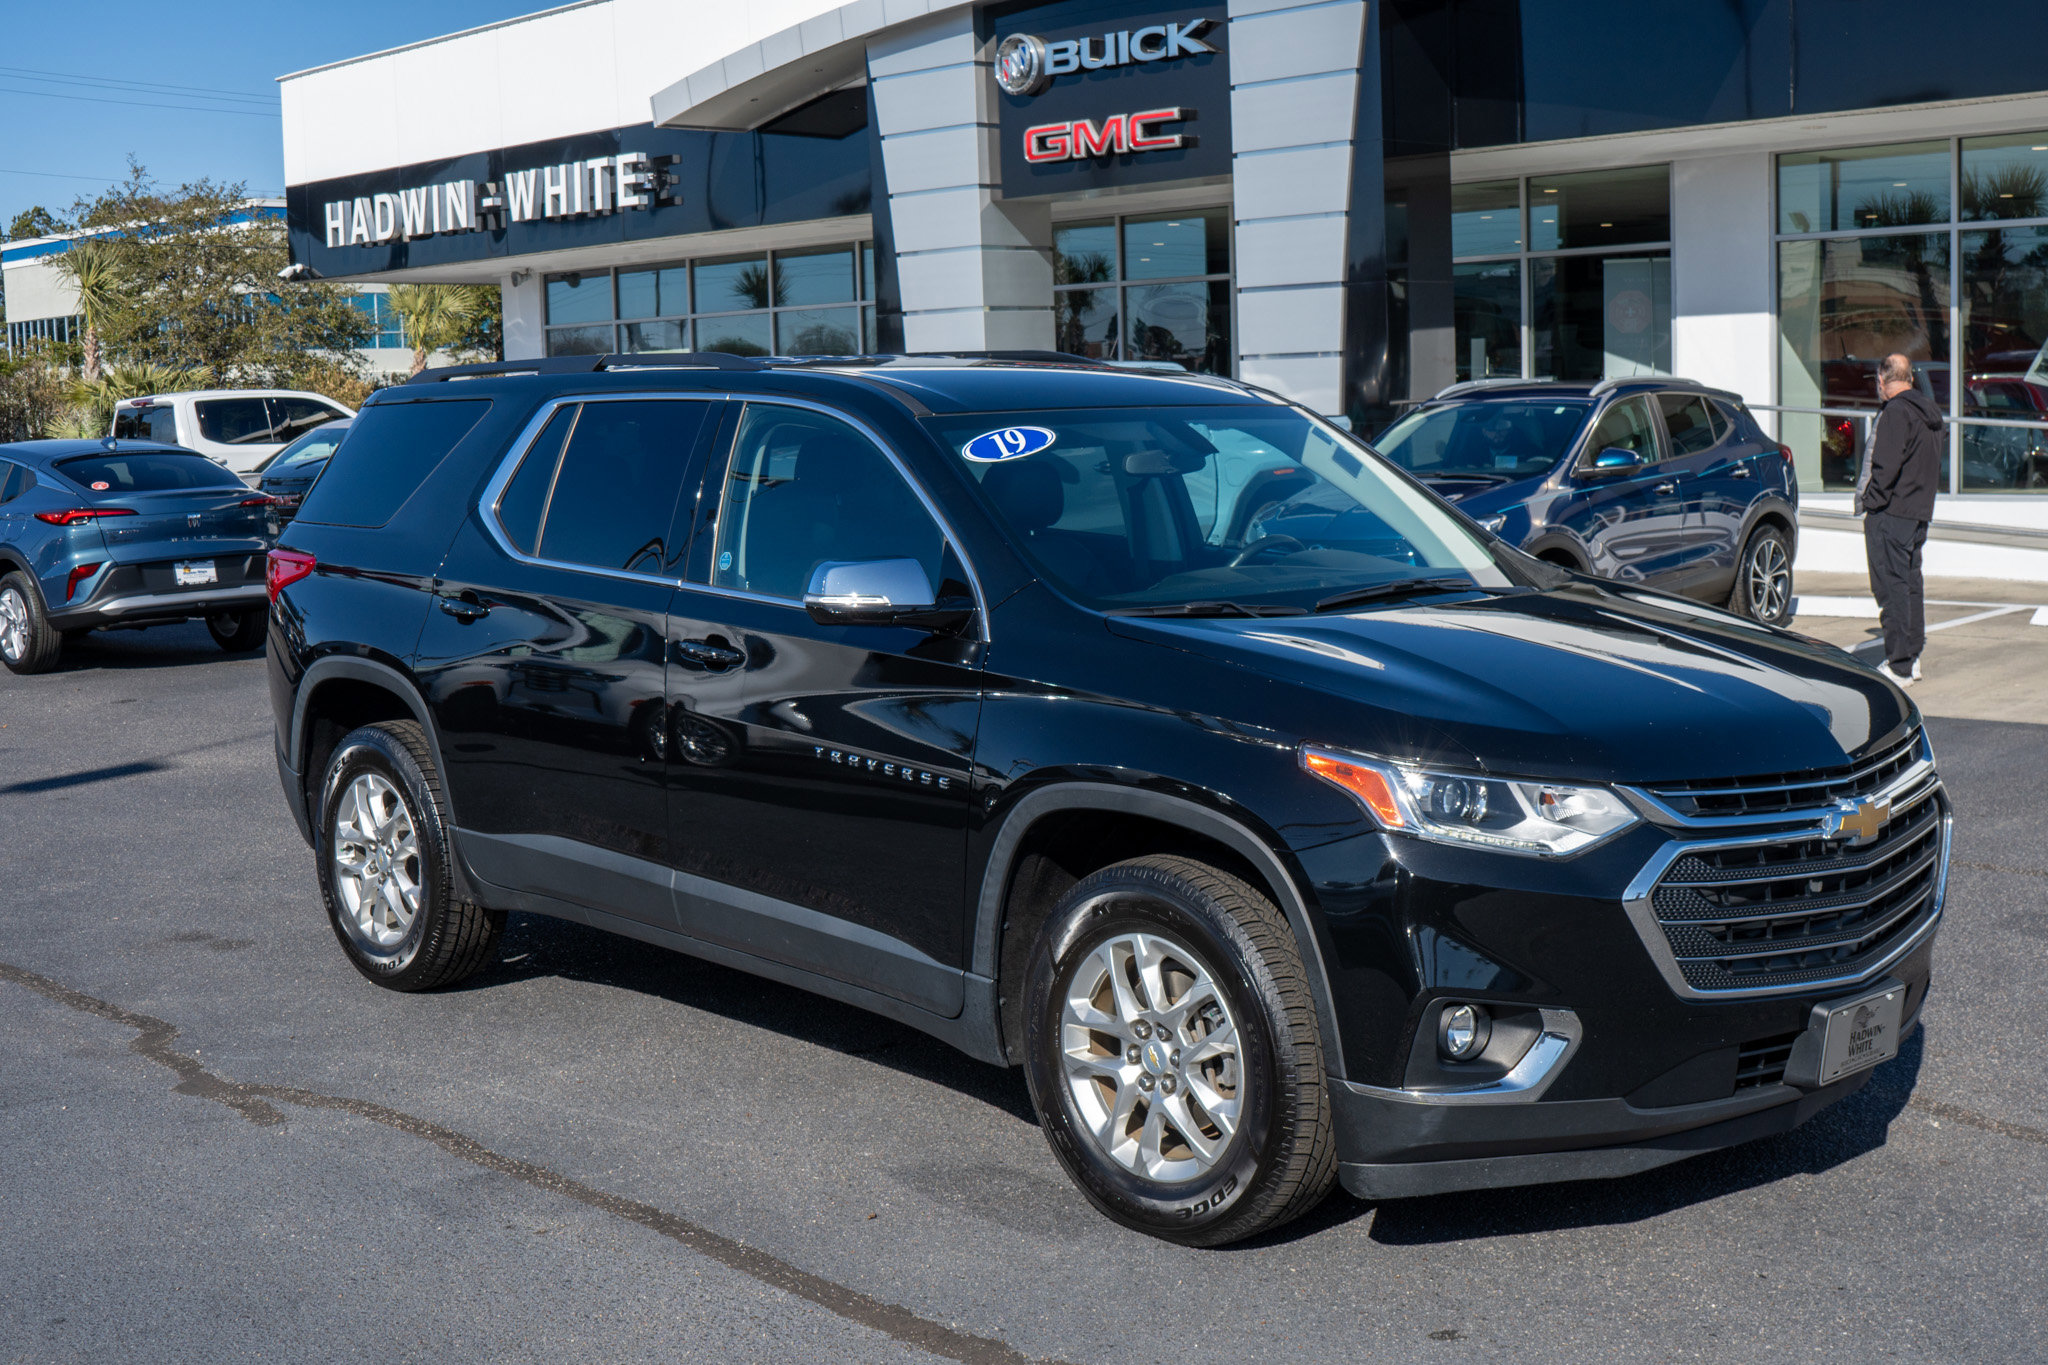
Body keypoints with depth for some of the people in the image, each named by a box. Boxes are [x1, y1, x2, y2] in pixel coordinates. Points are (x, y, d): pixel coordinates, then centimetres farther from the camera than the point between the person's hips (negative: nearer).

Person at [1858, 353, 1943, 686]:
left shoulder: (1895, 412, -15)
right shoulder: (1927, 411, 15)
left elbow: (1886, 465, -22)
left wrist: (1870, 500, -13)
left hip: (1890, 512, -10)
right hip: (1919, 512, 10)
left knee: (1891, 587, -7)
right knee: (1910, 583, 16)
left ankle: (1898, 667, -7)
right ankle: (1912, 657, 23)